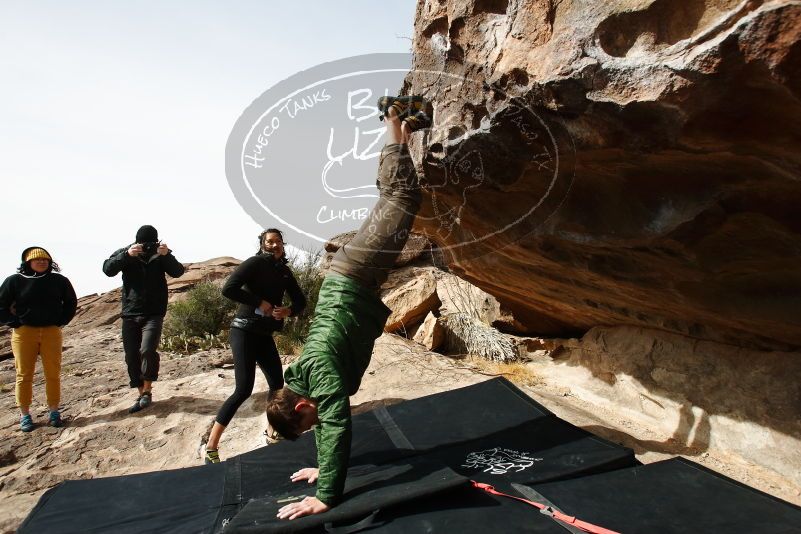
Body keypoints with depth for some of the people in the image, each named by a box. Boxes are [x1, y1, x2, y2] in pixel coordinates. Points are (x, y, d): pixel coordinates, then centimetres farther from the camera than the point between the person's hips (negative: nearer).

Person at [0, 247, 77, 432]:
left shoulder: (59, 281, 5)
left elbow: (71, 302, 17)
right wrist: (15, 323, -2)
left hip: (51, 332, 1)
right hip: (24, 332, -1)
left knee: (53, 374, 2)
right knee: (24, 375, 2)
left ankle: (54, 412, 13)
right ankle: (24, 415, 11)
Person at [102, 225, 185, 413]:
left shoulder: (161, 255, -2)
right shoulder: (125, 253, 0)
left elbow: (178, 271, -16)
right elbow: (108, 269, -15)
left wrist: (166, 255, -33)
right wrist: (126, 255, -31)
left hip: (153, 314, -3)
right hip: (130, 314, 3)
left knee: (147, 350, -22)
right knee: (132, 356, 6)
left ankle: (147, 390, -3)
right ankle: (142, 394, 21)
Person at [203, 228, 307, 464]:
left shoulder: (284, 271, 11)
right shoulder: (255, 262, -10)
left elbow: (300, 301, 14)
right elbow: (228, 288, -21)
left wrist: (288, 310, -8)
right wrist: (259, 302, -19)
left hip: (264, 335, 8)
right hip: (244, 331, -7)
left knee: (277, 383, 8)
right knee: (244, 389, -14)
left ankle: (271, 433, 29)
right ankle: (210, 448, -7)